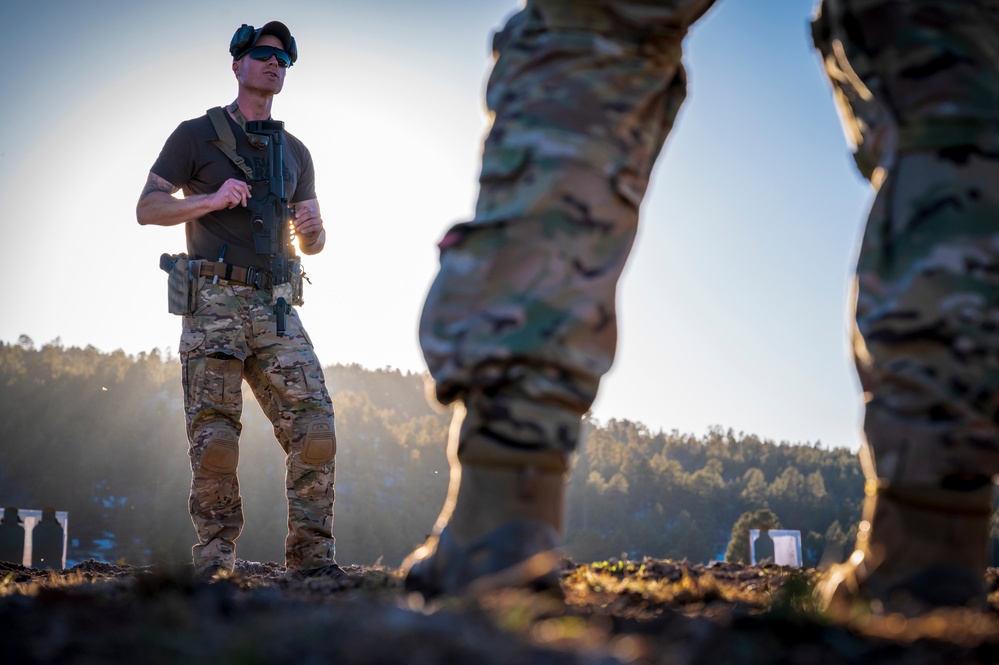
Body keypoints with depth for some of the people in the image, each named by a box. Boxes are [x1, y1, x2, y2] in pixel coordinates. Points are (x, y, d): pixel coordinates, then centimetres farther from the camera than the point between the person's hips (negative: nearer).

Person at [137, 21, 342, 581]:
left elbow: (314, 244, 23)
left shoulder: (296, 152, 21)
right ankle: (215, 560, 2)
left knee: (315, 424, -10)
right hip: (215, 303, -4)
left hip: (276, 308, 4)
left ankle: (312, 556, -5)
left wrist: (312, 226, -1)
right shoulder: (196, 135, 8)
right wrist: (210, 200, -12)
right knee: (215, 437, -7)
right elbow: (148, 208, 2)